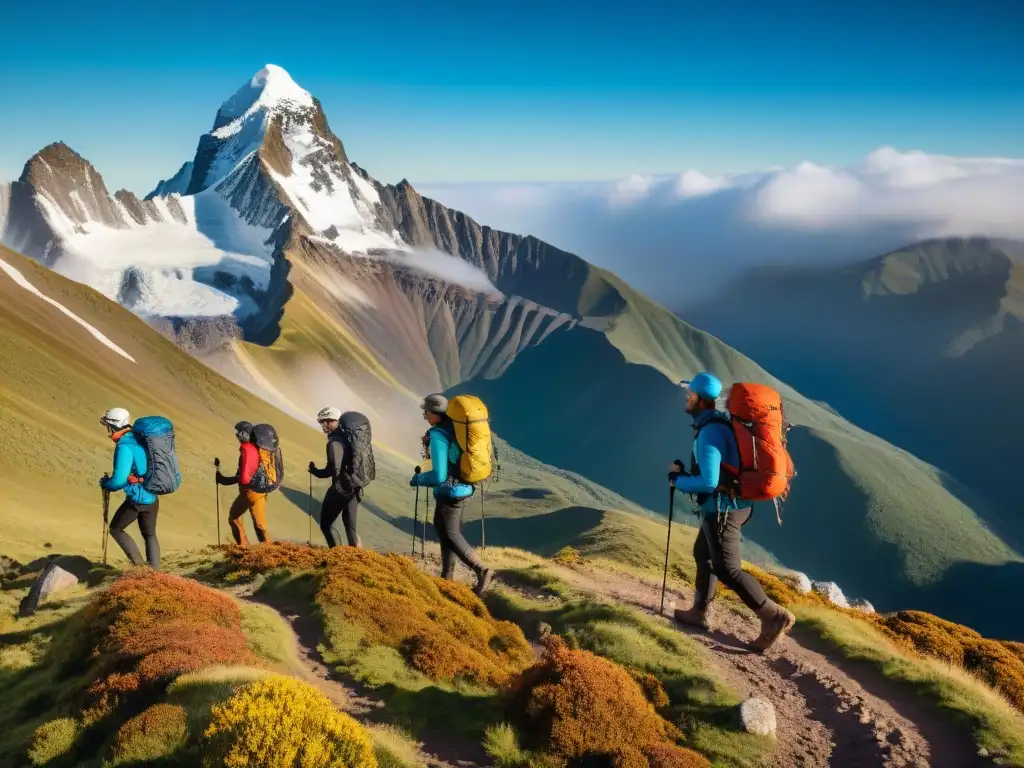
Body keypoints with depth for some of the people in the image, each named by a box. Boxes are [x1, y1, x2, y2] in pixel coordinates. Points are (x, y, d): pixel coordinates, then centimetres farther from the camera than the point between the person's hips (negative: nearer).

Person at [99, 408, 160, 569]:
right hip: (153, 498, 7)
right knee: (150, 534, 20)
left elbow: (119, 481, -23)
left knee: (116, 529, 16)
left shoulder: (124, 447, -19)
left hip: (136, 499, -7)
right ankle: (154, 570, 17)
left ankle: (139, 564, 7)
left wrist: (105, 483, -3)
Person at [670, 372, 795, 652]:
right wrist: (686, 474, 13)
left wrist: (677, 479, -12)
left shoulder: (709, 432, -24)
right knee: (702, 554, 22)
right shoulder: (720, 423, 7)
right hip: (733, 503, 10)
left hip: (722, 509, -10)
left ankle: (775, 616, 6)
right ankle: (698, 612, 34)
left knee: (727, 569, -1)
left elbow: (708, 482, -29)